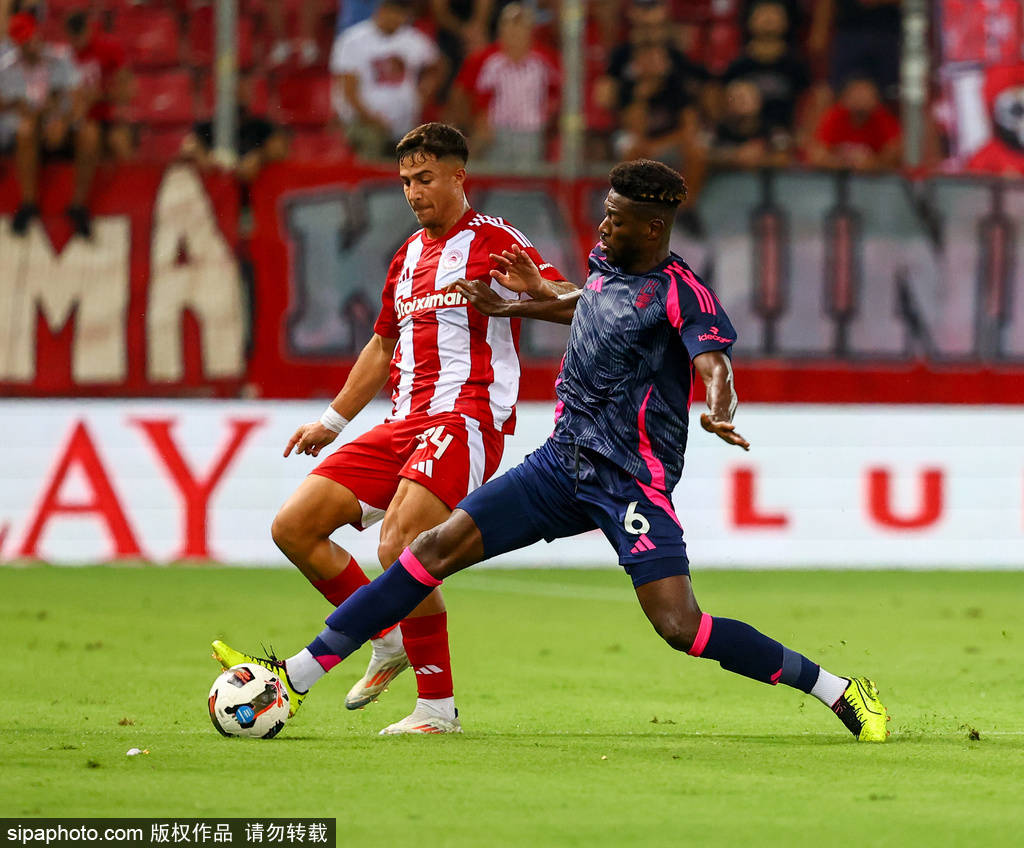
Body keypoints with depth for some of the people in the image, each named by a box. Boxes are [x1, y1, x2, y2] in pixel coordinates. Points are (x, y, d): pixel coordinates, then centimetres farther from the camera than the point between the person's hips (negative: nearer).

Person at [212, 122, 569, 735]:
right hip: (404, 426, 8)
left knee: (398, 548, -27)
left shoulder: (493, 240, -2)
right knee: (293, 529, 0)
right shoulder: (409, 255, 22)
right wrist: (333, 422, 33)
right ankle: (390, 643, 14)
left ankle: (439, 708, -17)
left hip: (464, 420, -8)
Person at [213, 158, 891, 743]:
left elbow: (715, 365, -30)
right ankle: (297, 678, 0)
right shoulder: (606, 263, 9)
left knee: (679, 625, -19)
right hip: (562, 464, 7)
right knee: (437, 549, -1)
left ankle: (843, 692, -5)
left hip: (631, 480, -7)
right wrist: (536, 291, 37)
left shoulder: (682, 292, -14)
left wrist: (720, 413, -50)